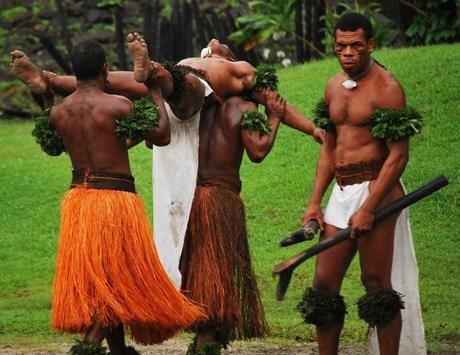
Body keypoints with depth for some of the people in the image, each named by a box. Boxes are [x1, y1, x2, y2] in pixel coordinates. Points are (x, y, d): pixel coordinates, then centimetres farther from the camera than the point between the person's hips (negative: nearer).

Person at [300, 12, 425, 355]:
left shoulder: (386, 88, -9)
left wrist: (368, 208, -18)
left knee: (377, 282, -7)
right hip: (341, 192, 8)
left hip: (375, 189, -8)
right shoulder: (334, 87, 15)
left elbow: (398, 156, -14)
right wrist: (315, 202, 14)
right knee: (324, 282, 6)